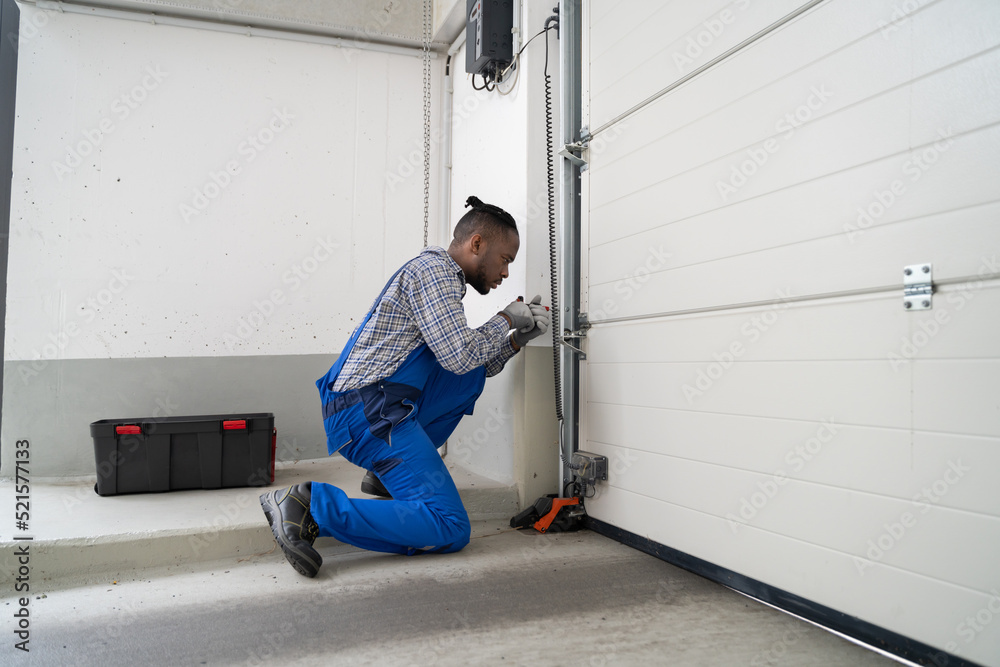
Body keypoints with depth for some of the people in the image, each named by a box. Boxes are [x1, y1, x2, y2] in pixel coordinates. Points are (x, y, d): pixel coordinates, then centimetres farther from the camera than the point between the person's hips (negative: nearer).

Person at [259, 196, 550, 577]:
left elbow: (473, 365, 28)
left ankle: (391, 469, 11)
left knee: (473, 374, 20)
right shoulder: (434, 269, -6)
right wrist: (506, 320, -1)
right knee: (451, 530, -13)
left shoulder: (440, 275, 25)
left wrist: (519, 339, 16)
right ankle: (313, 506, -16)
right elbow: (459, 355, -16)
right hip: (371, 411, -10)